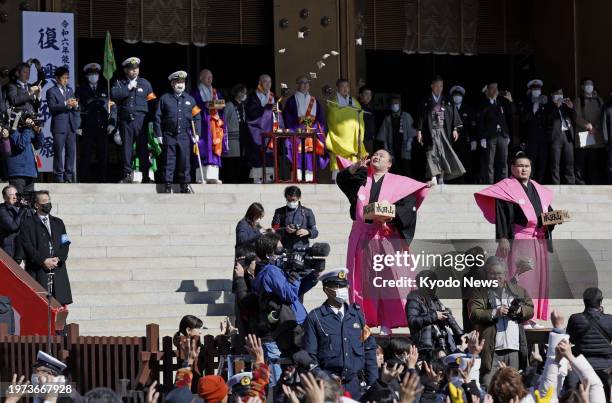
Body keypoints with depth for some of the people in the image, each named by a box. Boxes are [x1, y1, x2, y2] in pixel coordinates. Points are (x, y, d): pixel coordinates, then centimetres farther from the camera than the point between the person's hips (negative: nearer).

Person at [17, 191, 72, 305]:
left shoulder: (58, 223, 20)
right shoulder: (28, 224, 5)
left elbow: (65, 244, 12)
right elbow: (27, 247, -4)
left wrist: (58, 258, -6)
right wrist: (43, 261, -13)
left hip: (58, 269, 4)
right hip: (38, 271, -4)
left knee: (62, 304, -3)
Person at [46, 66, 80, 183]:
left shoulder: (70, 90, 18)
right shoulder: (51, 92, -1)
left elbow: (75, 107, 19)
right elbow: (52, 108, -13)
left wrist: (75, 106, -4)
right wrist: (66, 104, -21)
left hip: (71, 125, 5)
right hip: (59, 126, -5)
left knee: (71, 151, 5)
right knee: (59, 152, -3)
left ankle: (69, 176, 9)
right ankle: (59, 177, -1)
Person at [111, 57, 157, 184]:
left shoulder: (145, 83, 11)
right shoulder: (119, 83, 11)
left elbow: (152, 102, 7)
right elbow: (113, 95, -8)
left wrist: (150, 118, -3)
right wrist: (128, 88, -10)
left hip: (141, 120, 0)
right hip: (125, 121, 0)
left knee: (143, 147, -1)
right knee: (126, 147, 1)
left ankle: (145, 175, 3)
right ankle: (127, 174, 8)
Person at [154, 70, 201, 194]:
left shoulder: (190, 99, 12)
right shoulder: (164, 99, 5)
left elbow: (196, 117, 13)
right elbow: (158, 118, 4)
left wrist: (196, 133, 4)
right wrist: (159, 134, -2)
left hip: (184, 135, 2)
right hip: (169, 136, -2)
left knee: (185, 161, 3)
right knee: (169, 161, 0)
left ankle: (185, 185, 11)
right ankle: (168, 185, 4)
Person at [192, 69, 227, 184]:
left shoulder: (216, 92, 20)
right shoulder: (196, 93, 4)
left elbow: (222, 105, 15)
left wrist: (219, 105, -7)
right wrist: (205, 105, -20)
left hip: (215, 122, 5)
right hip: (202, 123, -5)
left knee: (215, 149, -4)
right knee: (203, 149, -10)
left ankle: (212, 176, -8)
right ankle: (201, 177, -11)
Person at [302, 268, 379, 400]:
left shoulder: (356, 313, 10)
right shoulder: (315, 317, -1)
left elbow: (369, 349, 12)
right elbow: (310, 355, -1)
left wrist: (372, 382, 7)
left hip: (354, 383, 3)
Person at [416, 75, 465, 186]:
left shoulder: (447, 102, 8)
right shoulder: (425, 102, 3)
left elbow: (454, 115, 8)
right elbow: (421, 117, 2)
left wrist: (455, 129, 1)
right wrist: (419, 131, -4)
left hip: (444, 132, 2)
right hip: (431, 132, -2)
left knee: (443, 156, 3)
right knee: (432, 155, -9)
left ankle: (440, 180, 9)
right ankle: (433, 178, -15)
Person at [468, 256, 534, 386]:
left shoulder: (518, 290, 17)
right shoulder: (481, 293, 5)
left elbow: (530, 309, 17)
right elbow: (474, 314, -6)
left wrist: (520, 311, -4)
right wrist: (494, 313, -16)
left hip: (514, 347, 4)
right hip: (492, 348, -4)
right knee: (489, 387, -9)